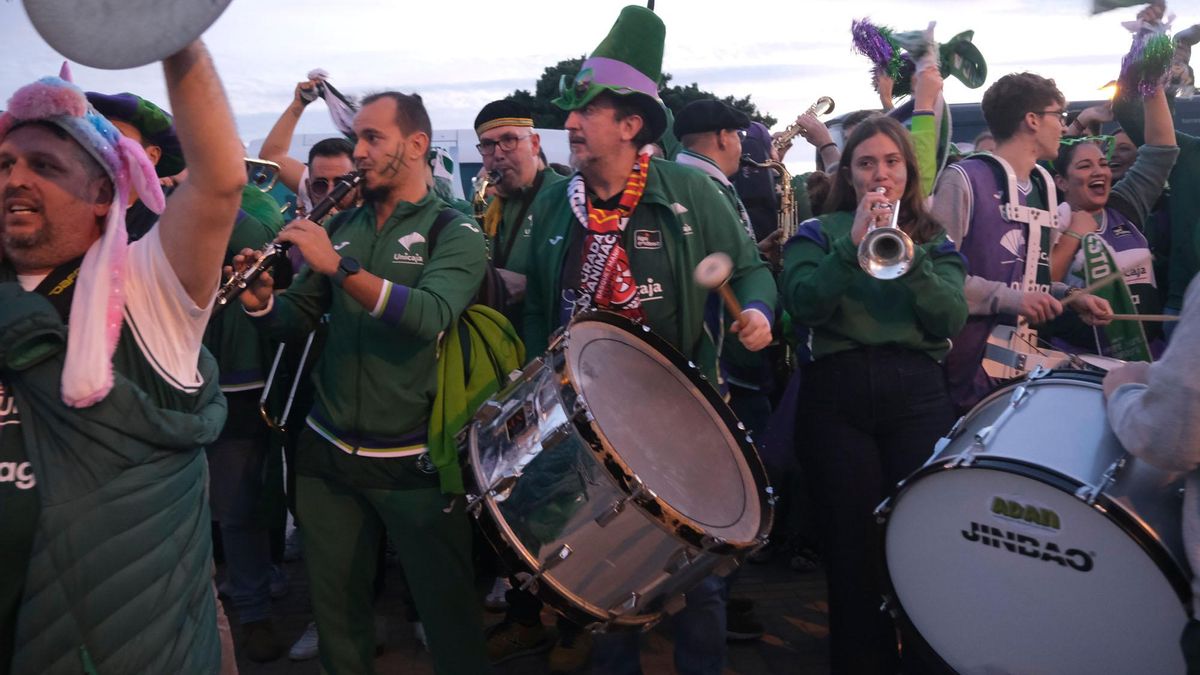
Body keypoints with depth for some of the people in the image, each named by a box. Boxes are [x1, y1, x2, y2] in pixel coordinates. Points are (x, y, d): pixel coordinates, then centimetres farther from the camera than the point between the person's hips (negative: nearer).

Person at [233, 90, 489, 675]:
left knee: (447, 606, 7)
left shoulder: (455, 232, -6)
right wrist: (260, 302, -10)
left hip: (413, 460, -4)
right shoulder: (341, 226, 10)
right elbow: (298, 319, 11)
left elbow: (428, 315, -23)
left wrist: (339, 265, -29)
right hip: (327, 451, 5)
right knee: (335, 601, 18)